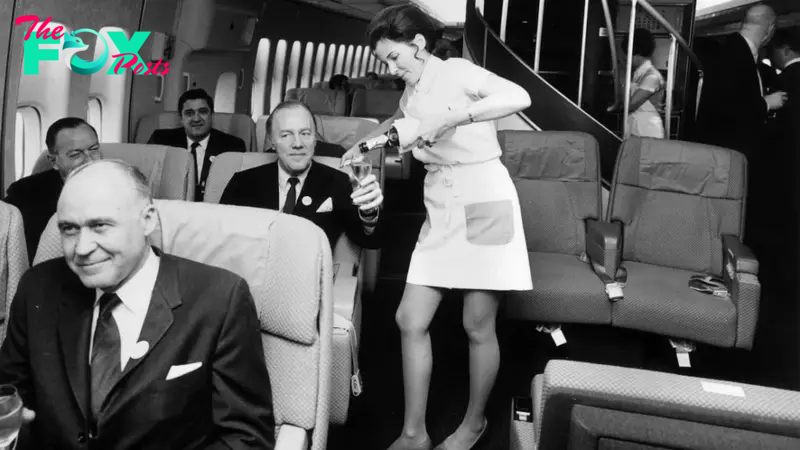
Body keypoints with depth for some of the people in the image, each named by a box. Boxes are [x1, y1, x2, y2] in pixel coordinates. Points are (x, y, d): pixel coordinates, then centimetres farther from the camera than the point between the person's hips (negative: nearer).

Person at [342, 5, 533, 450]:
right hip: (440, 209, 7)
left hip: (484, 201, -7)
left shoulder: (456, 70, -8)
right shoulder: (413, 91, 15)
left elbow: (520, 97, -25)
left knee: (478, 326, 2)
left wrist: (452, 117, -29)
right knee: (411, 320, 1)